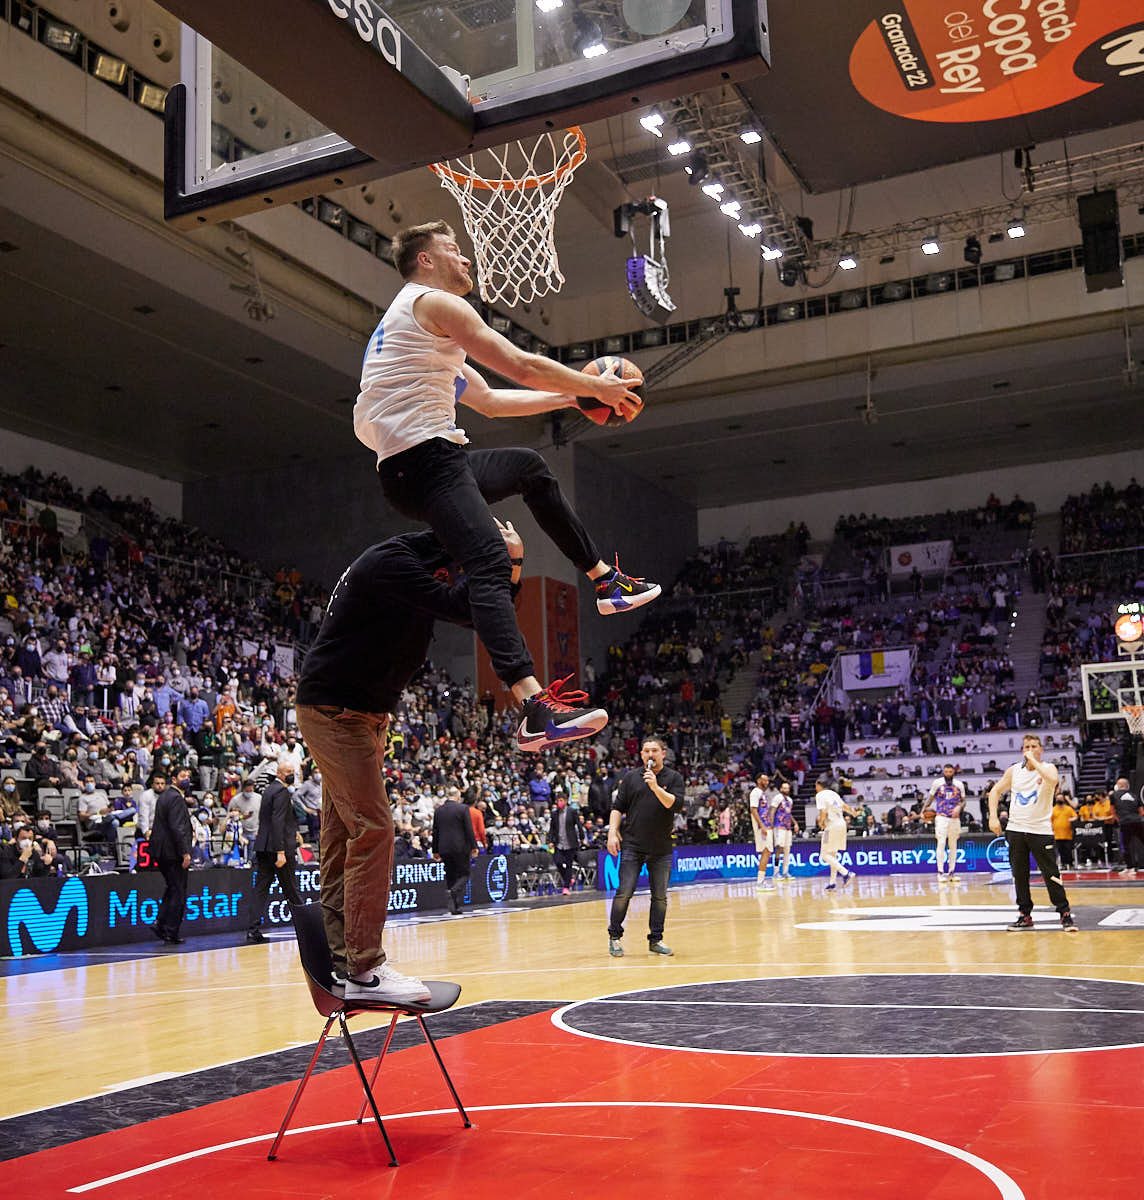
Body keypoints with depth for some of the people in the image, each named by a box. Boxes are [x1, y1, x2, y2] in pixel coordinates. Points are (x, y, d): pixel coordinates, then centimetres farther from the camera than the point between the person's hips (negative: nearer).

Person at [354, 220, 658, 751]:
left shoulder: (410, 320, 30)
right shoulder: (435, 303, -2)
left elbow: (490, 400, 32)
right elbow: (521, 366, -8)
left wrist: (570, 397, 30)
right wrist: (596, 387, 5)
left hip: (412, 464, 11)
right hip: (424, 458, -11)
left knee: (530, 467, 28)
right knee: (489, 565, -27)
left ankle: (606, 579, 31)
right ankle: (536, 710, -42)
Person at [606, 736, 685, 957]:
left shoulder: (673, 777, 3)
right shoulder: (631, 777, 7)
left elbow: (676, 805, -11)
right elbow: (618, 807, 9)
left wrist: (656, 787, -21)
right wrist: (612, 832, -2)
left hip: (661, 849, 0)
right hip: (632, 846, 0)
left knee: (660, 896, 4)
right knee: (624, 892, -4)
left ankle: (655, 940, 16)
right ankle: (615, 937, 10)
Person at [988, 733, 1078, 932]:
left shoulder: (1048, 768, -7)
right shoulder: (1014, 770, 4)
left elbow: (1052, 780, -31)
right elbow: (996, 791, 14)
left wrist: (1033, 760, -24)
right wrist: (993, 816, 2)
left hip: (1041, 830, -4)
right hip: (1015, 829, 4)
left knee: (1051, 874, -5)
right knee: (1019, 874, 8)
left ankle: (1065, 914, 7)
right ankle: (1025, 915, 18)